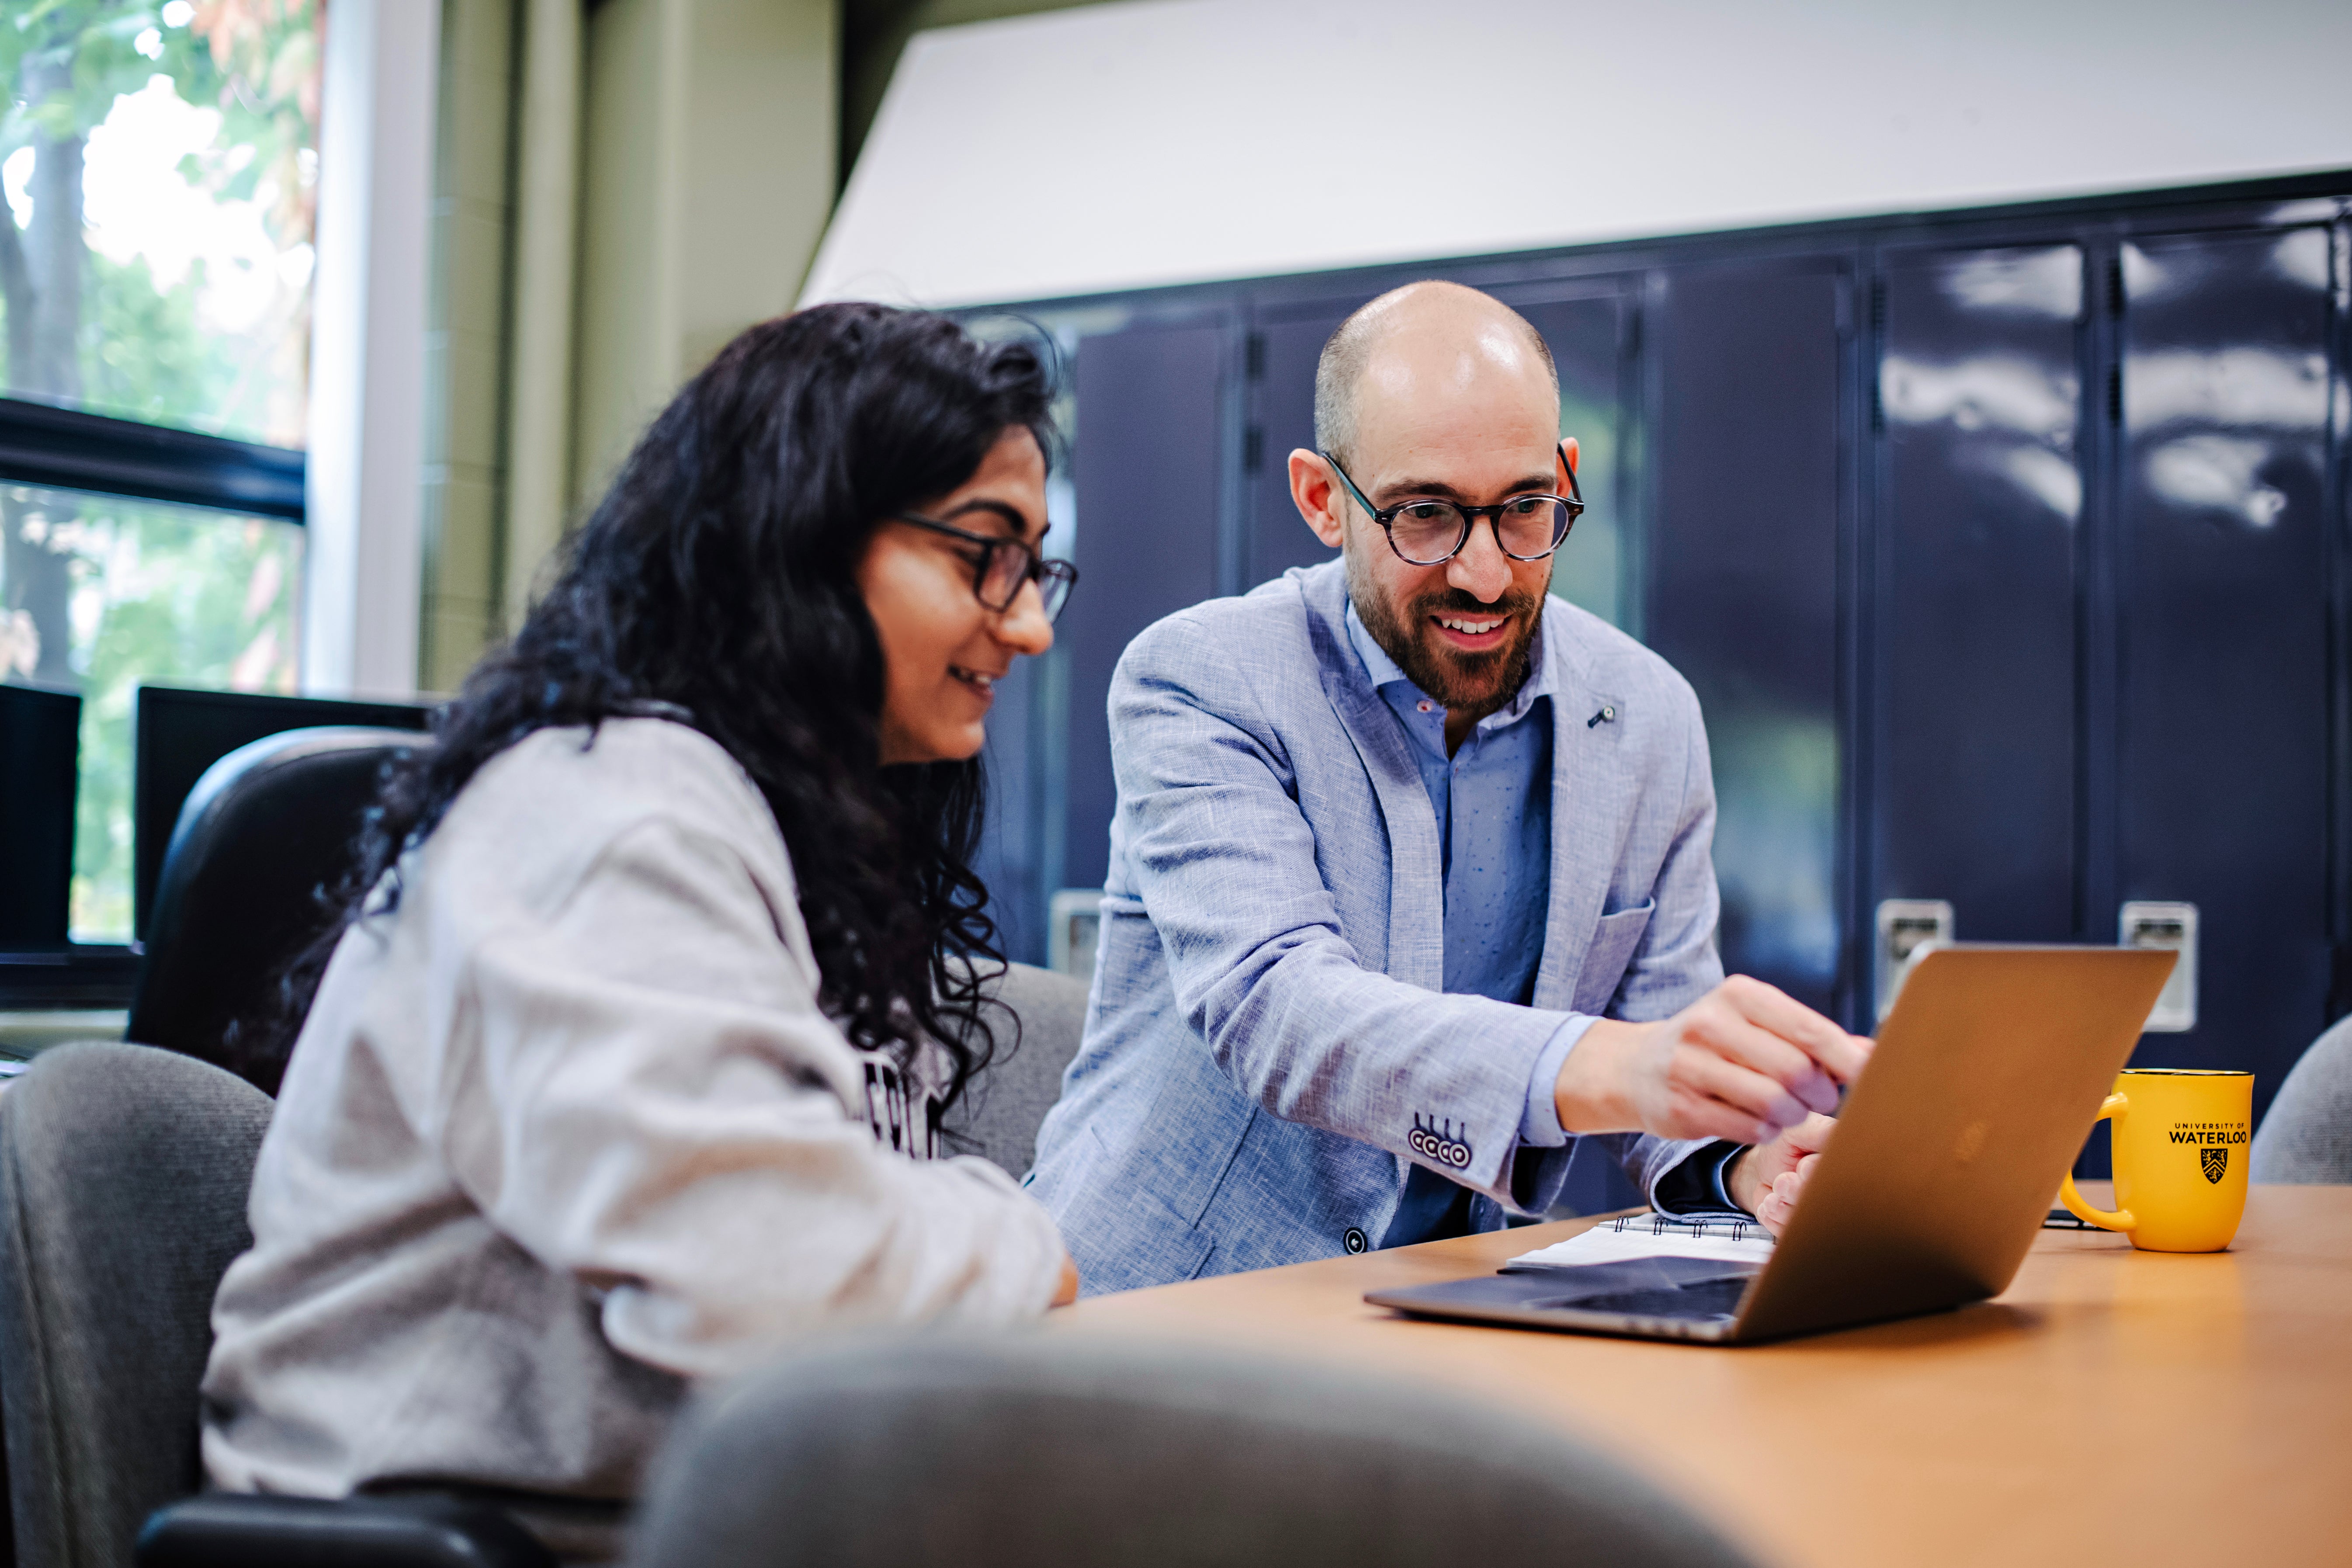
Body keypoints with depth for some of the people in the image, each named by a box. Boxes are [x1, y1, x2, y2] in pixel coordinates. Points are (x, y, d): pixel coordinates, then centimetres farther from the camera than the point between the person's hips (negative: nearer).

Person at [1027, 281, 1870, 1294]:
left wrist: (1750, 1161, -14)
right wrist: (1610, 1066, -41)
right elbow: (1272, 1007, -26)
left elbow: (1664, 1067, 10)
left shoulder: (1649, 720, 5)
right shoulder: (1198, 681, -10)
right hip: (1153, 1318, -4)